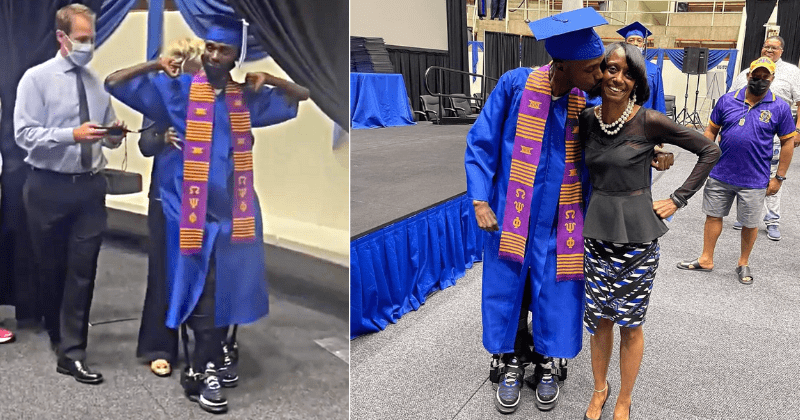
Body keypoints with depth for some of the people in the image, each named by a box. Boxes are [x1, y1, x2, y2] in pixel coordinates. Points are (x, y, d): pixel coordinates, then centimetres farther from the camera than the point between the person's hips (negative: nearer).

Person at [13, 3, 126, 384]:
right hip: (48, 187, -2)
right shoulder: (36, 78, -4)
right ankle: (60, 335, 34)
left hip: (90, 186, 3)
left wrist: (114, 135, -11)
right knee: (50, 268, 11)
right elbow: (24, 134, -12)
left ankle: (71, 353, 5)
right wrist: (73, 135, -24)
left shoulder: (98, 83, 8)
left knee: (83, 268, -1)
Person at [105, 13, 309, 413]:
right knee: (203, 291, -1)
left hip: (235, 211, 4)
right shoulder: (177, 89, -1)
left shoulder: (247, 97, 8)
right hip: (193, 211, -4)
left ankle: (203, 368, 26)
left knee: (227, 289, 10)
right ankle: (204, 370, 14)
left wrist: (269, 79, -1)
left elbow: (302, 96, 16)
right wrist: (155, 65, -13)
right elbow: (114, 82, 0)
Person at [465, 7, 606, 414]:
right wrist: (480, 199, -11)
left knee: (555, 292, 10)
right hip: (512, 212, -1)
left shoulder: (588, 103, -4)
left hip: (559, 220, 2)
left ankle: (548, 365, 34)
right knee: (509, 289, 10)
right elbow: (481, 142, -6)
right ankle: (511, 364, 33)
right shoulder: (515, 84, -12)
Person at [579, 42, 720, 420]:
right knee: (600, 319, 13)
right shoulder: (587, 119, 0)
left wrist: (678, 199, -6)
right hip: (597, 231, 3)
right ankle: (599, 389, 35)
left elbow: (710, 151, -4)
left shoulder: (649, 121, -12)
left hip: (637, 235, -3)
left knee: (630, 323, 9)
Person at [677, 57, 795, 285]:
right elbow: (711, 130, 7)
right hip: (720, 174, 2)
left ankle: (744, 264, 30)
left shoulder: (780, 108, -4)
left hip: (754, 180, -2)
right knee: (713, 215, 10)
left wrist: (779, 177, -2)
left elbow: (788, 142, 0)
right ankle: (706, 260, 24)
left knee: (750, 223, 10)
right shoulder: (727, 100, 0)